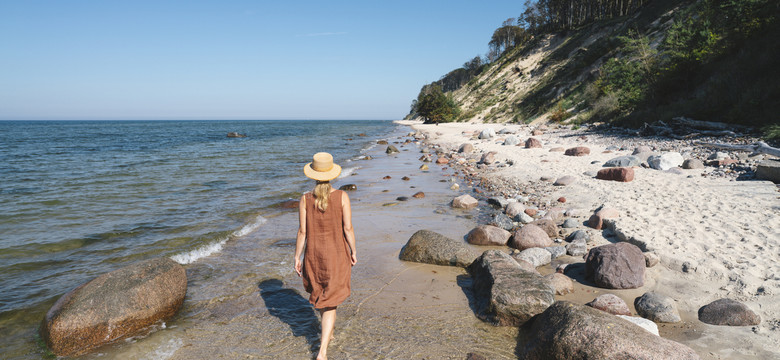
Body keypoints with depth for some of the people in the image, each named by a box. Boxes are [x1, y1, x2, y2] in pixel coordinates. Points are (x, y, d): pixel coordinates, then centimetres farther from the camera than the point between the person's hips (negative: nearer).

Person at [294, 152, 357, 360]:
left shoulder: (305, 199, -9)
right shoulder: (342, 196, -13)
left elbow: (302, 231, -7)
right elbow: (348, 228, -11)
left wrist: (297, 257, 4)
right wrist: (353, 251, 3)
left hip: (314, 253, 2)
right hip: (337, 253, -2)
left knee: (320, 294, 26)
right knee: (330, 301, 6)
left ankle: (328, 332, 46)